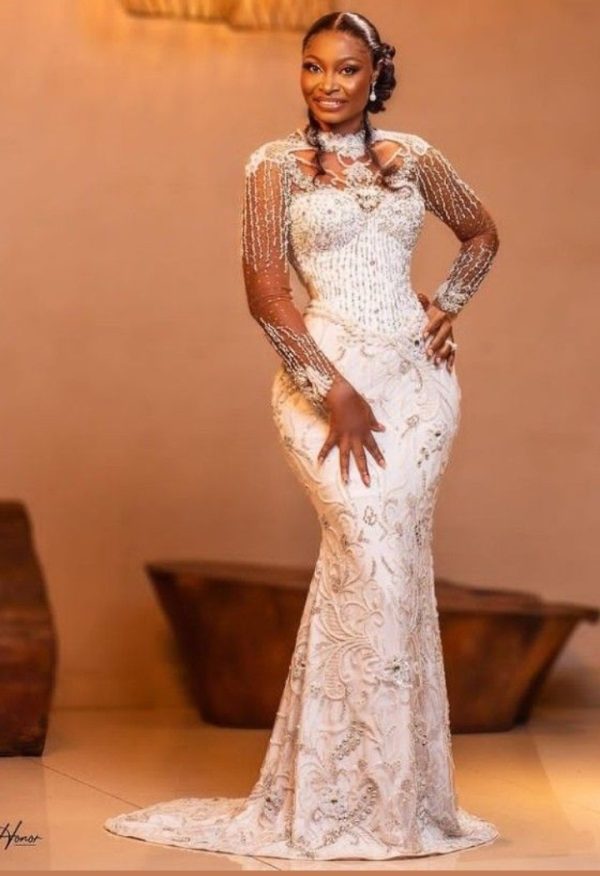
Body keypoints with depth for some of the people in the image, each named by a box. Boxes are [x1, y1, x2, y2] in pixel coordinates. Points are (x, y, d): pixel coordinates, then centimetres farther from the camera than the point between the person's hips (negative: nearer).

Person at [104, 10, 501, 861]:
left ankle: (375, 781, 8)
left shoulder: (412, 155, 11)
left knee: (384, 555, -5)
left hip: (418, 374, 3)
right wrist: (336, 392, -14)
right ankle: (377, 794, -5)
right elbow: (265, 291, -7)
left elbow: (481, 231, 27)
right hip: (325, 374, -3)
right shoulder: (277, 165, 1)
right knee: (375, 552, -17)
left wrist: (448, 305, 10)